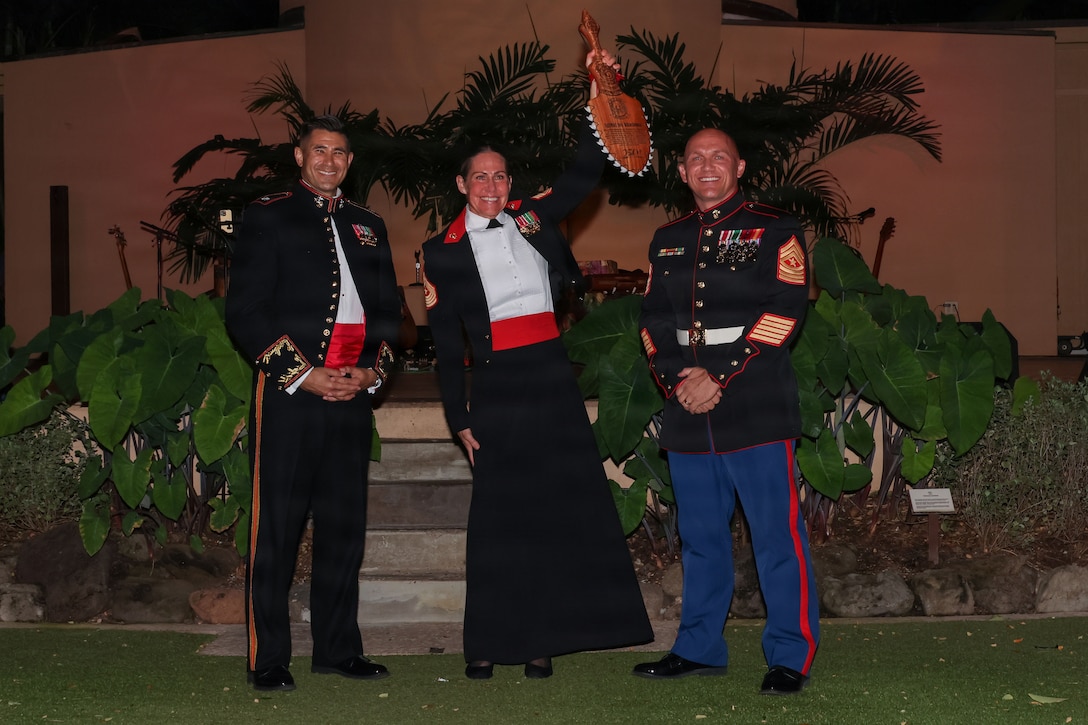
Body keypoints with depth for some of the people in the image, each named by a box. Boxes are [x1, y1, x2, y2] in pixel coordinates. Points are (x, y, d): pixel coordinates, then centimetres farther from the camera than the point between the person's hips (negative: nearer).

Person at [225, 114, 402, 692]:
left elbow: (388, 311, 19)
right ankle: (268, 660, 2)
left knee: (344, 525, 8)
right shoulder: (268, 216, 3)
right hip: (289, 391, -5)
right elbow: (244, 310, -4)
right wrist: (302, 374, -11)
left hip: (351, 394, 5)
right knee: (277, 526, -4)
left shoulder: (368, 226, 19)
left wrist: (371, 372, 0)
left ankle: (338, 649, 17)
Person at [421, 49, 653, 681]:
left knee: (561, 507, 2)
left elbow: (585, 175, 9)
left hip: (551, 377, 3)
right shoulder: (444, 251, 3)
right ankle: (489, 642, 7)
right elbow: (446, 340, 3)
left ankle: (540, 638, 10)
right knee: (499, 514, -1)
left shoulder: (533, 219, 10)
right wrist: (460, 417, -1)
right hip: (497, 383, -3)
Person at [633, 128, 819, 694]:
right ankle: (699, 648, 23)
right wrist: (677, 380, -5)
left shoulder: (774, 232, 1)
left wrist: (721, 379, -14)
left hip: (756, 406, -5)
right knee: (700, 534, 13)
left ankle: (791, 656, 2)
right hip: (687, 411, 5)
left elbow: (785, 310, -9)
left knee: (776, 531, -5)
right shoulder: (667, 242, 17)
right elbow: (653, 321, 14)